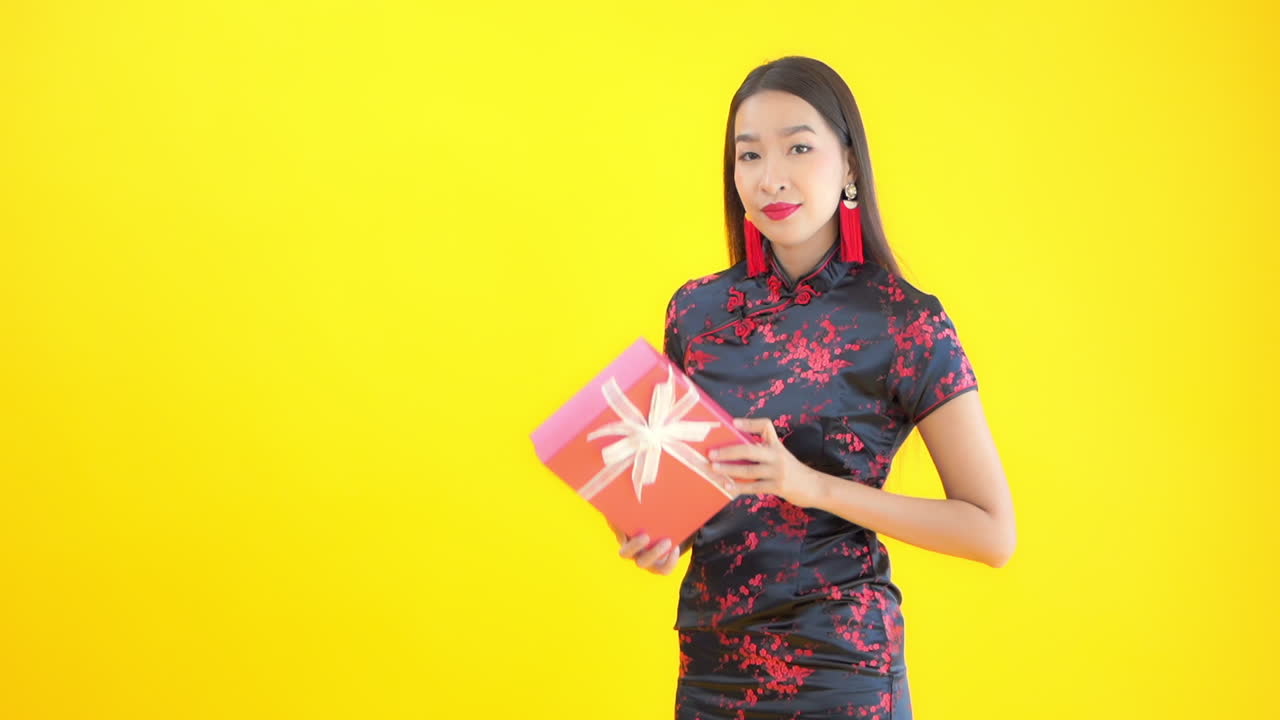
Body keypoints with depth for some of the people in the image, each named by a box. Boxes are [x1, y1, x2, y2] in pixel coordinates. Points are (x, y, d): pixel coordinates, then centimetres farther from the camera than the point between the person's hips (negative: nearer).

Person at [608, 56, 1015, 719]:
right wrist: (657, 533, -6)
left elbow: (992, 532, -11)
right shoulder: (695, 310, 1)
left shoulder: (905, 322, -11)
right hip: (709, 660, 4)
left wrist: (812, 485, -20)